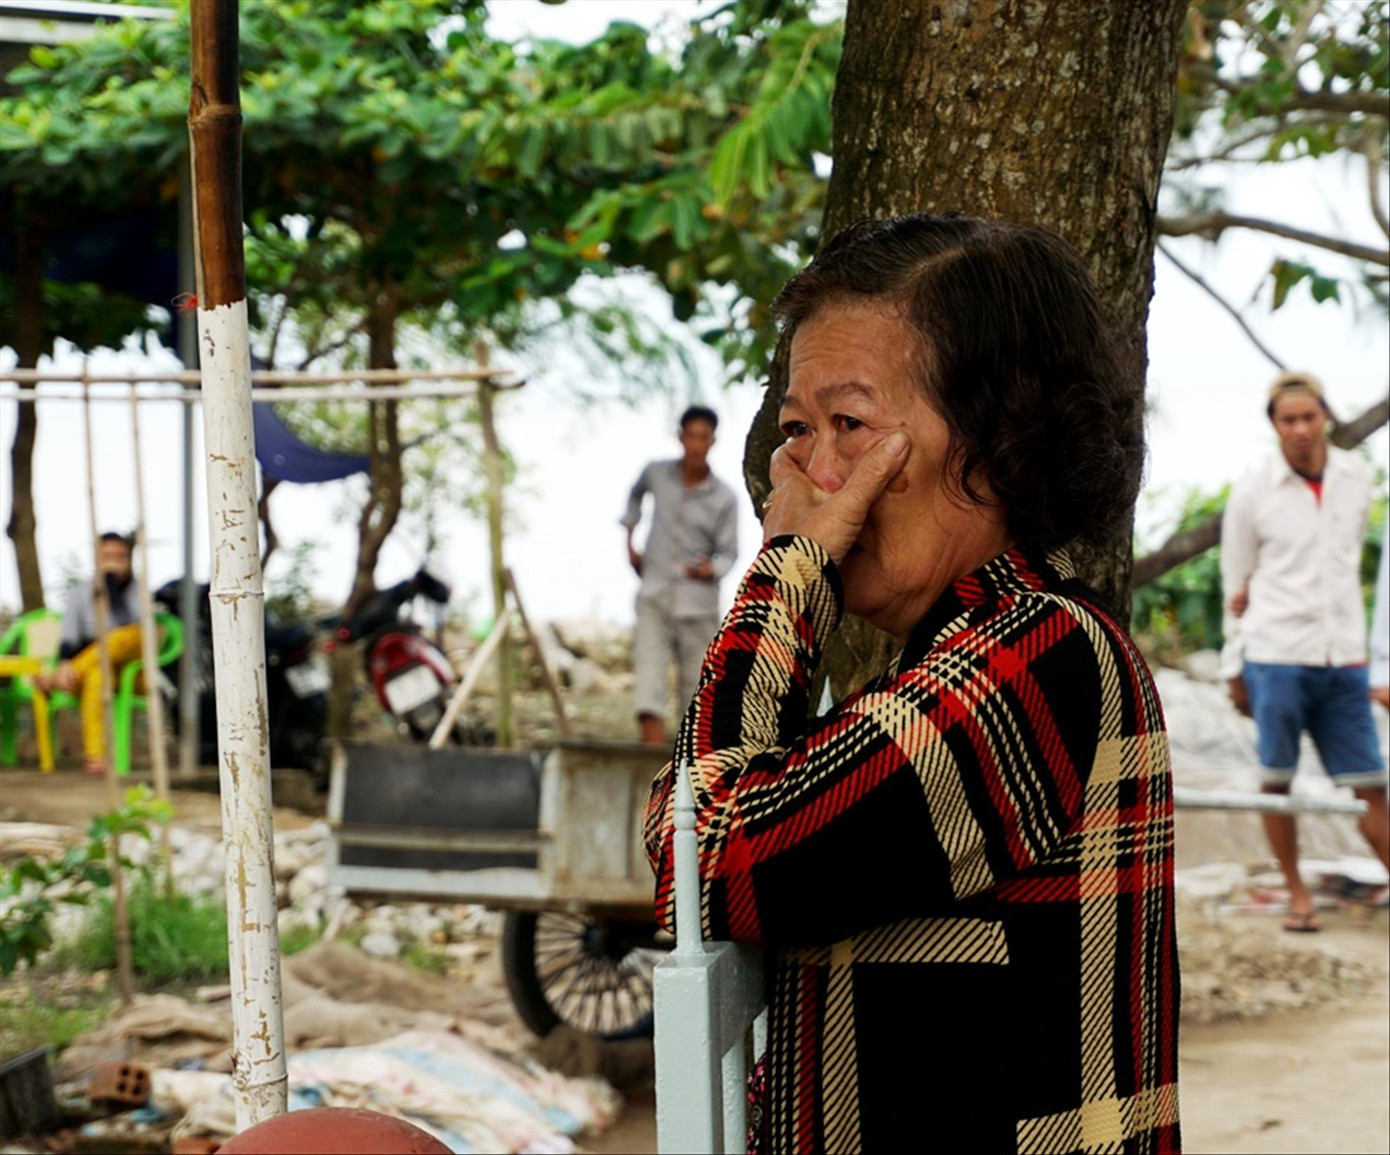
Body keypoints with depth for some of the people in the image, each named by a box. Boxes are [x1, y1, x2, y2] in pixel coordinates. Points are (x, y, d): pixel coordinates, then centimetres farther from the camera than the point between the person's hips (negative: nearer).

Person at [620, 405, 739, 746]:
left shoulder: (724, 498, -3)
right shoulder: (656, 474, 3)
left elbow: (728, 551, 2)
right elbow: (636, 494, 27)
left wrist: (712, 570, -20)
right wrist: (630, 540, 19)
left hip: (698, 602, 0)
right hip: (655, 594, 1)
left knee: (696, 682, 6)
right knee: (649, 667, -16)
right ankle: (654, 747, -25)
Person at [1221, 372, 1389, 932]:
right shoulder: (1252, 491, -3)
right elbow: (1236, 586, 4)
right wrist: (1234, 669, 5)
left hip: (1343, 657, 2)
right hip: (1276, 654, -2)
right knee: (1276, 780, 3)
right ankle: (1296, 891, 18)